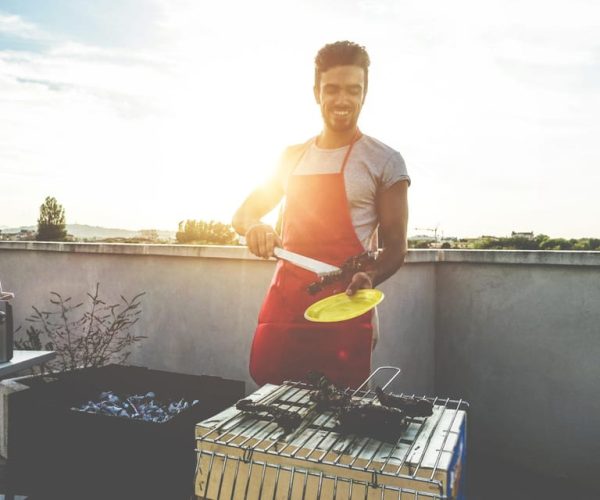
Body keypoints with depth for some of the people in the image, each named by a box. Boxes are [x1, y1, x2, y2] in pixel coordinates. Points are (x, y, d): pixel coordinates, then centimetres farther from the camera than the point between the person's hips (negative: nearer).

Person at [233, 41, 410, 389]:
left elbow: (395, 244, 0)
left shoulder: (384, 161, 0)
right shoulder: (292, 157, 12)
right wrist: (254, 227, -7)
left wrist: (370, 278, -21)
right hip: (284, 302, 4)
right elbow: (244, 214, 18)